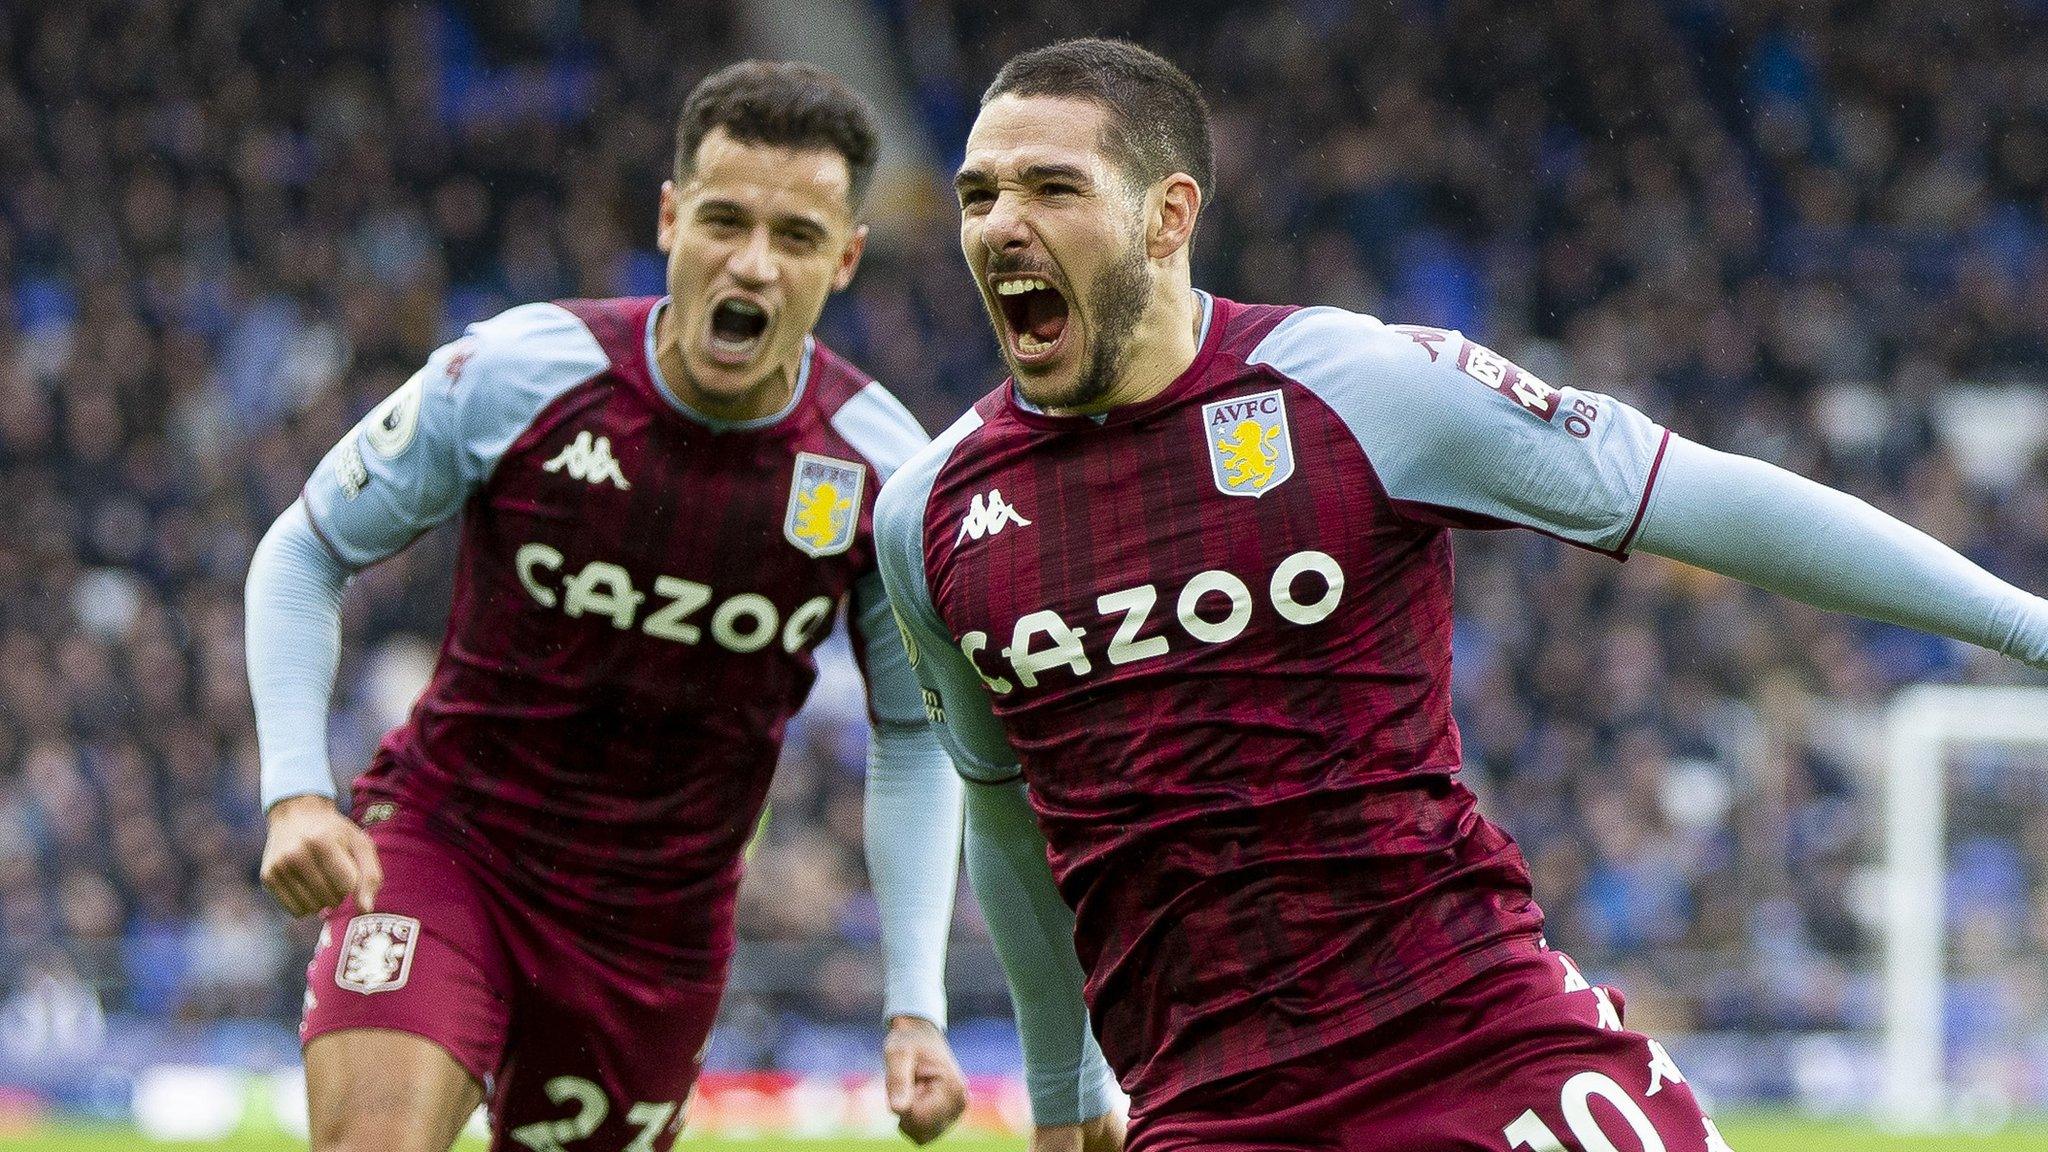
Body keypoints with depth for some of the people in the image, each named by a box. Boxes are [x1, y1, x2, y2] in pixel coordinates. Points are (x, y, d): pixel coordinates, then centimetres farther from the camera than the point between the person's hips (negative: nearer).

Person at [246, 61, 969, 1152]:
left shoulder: (881, 471, -10)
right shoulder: (513, 376, -16)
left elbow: (913, 735, 5)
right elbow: (306, 553, -1)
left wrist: (917, 1009, -3)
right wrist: (295, 793, -14)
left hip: (659, 918, 3)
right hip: (441, 846, -2)